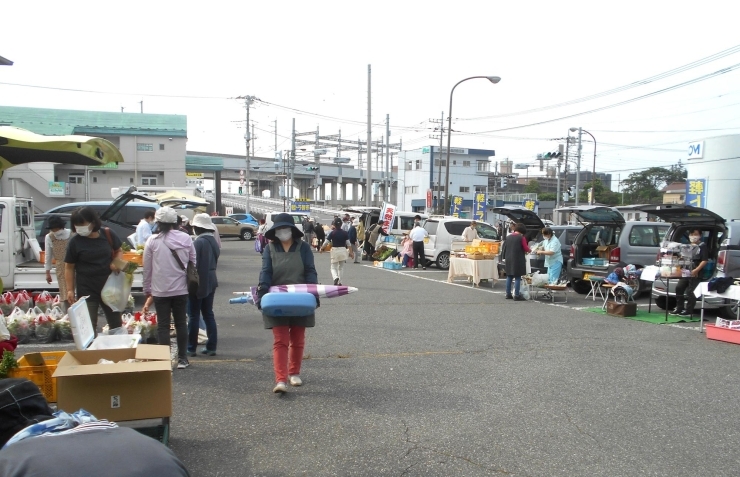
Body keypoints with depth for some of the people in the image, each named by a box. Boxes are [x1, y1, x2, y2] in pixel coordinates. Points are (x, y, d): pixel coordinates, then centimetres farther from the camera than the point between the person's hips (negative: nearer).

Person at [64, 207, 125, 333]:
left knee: (116, 324, 15)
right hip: (87, 290, -3)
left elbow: (119, 251, 12)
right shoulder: (75, 241, -11)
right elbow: (69, 267, -4)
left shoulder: (108, 234, -5)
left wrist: (117, 262, -9)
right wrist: (70, 290, -8)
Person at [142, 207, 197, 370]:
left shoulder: (153, 241, -5)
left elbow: (147, 268, -1)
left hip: (160, 290, -2)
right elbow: (193, 263, 3)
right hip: (181, 289, 2)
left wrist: (148, 291, 8)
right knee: (181, 323, 12)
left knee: (163, 325, 6)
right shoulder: (186, 238, -1)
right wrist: (190, 281, 16)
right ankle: (182, 359, 17)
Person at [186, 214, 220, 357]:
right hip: (211, 282, 8)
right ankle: (211, 347, 13)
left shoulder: (198, 242, -17)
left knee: (194, 316, 1)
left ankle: (191, 348, 8)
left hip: (199, 283, -8)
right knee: (208, 314, 11)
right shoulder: (213, 241, 8)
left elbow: (193, 264, -17)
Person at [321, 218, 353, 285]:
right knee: (341, 267, 16)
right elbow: (348, 243, -3)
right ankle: (339, 282, 16)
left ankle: (336, 277, -22)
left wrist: (322, 248, 11)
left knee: (333, 267, 6)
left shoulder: (332, 233, -7)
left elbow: (326, 242, -6)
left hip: (335, 250, -2)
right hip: (343, 250, 2)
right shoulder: (345, 233, -2)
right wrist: (351, 252, 4)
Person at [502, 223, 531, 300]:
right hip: (518, 260, -6)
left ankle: (508, 294, 16)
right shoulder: (521, 237, -9)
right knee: (517, 278, -3)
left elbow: (504, 248, 16)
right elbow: (526, 249, -6)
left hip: (508, 260, 6)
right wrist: (528, 250, 14)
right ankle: (516, 295, -5)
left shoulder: (508, 237, 10)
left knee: (509, 277, 13)